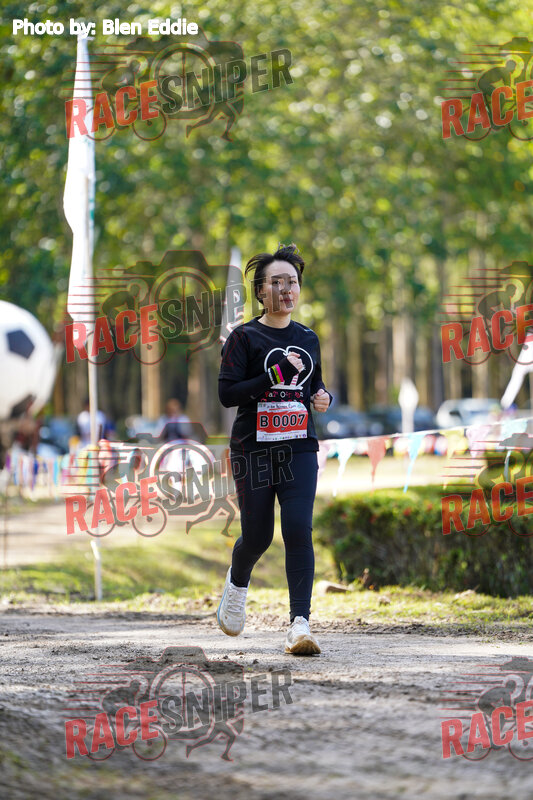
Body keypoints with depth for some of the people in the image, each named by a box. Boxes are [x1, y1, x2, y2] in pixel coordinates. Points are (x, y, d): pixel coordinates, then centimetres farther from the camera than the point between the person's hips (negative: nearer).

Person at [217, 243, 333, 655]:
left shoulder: (308, 338, 11)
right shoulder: (245, 337, -3)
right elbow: (227, 393, -12)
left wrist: (323, 397, 1)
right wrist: (274, 376, -21)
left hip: (300, 448, 3)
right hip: (253, 449, -3)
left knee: (299, 529, -13)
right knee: (258, 535, 3)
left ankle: (300, 623, -17)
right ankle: (237, 583, 39)